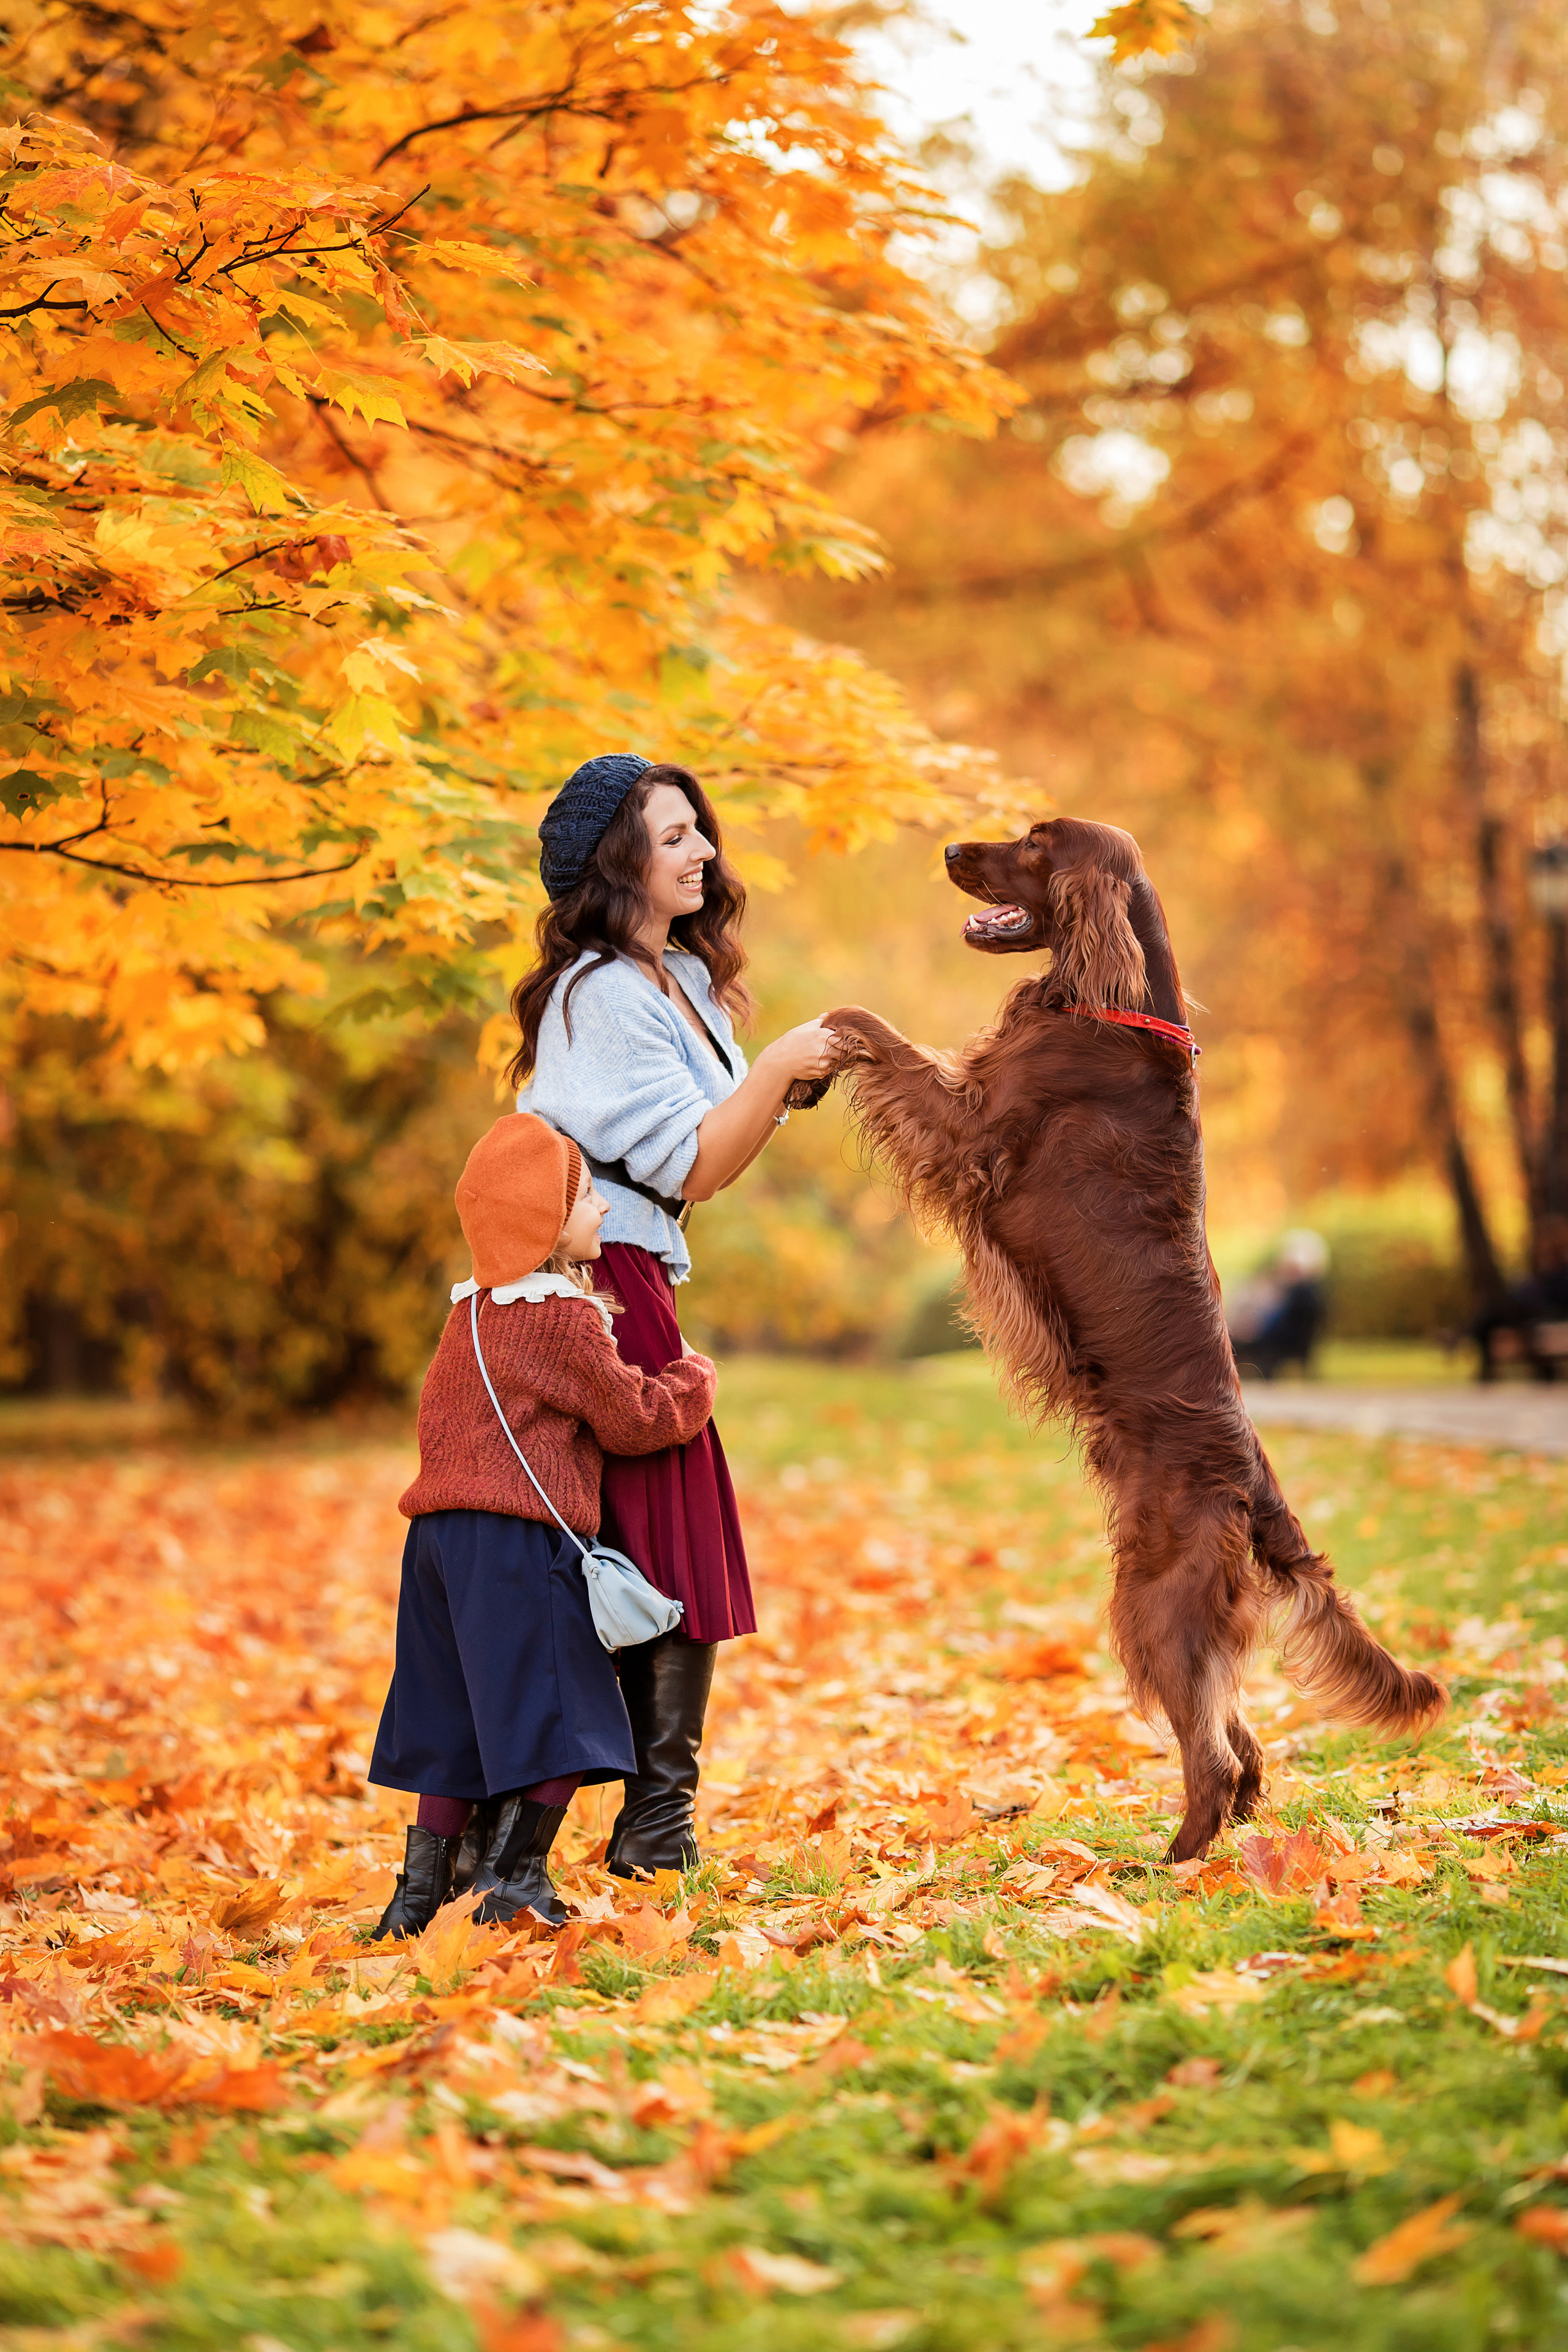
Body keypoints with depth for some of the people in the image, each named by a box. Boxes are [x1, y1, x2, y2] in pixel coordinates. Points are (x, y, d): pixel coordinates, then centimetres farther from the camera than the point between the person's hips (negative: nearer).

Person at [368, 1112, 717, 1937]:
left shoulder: (470, 1311, 16)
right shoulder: (567, 1319, -9)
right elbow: (637, 1417, -3)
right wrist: (694, 1377, 13)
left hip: (439, 1531, 8)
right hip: (520, 1539, -8)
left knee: (455, 1716, 12)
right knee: (556, 1713, -1)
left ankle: (422, 1885, 13)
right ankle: (512, 1875, -5)